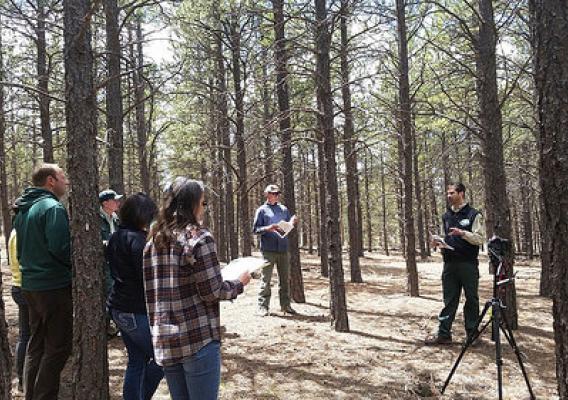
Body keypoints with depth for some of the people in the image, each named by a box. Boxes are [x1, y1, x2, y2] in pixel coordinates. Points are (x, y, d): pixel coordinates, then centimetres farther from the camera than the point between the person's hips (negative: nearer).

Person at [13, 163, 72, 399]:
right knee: (57, 347, -1)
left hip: (30, 285, 9)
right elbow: (61, 248, -24)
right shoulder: (53, 208, -16)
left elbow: (21, 249, 20)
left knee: (36, 344, 19)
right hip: (54, 286, -9)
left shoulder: (23, 210, 13)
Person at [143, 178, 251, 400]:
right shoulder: (199, 237, -12)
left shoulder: (154, 240, 9)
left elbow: (152, 292, 14)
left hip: (164, 342, 7)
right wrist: (239, 283, 4)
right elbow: (212, 292, -12)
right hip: (198, 340, -7)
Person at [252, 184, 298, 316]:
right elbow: (255, 229, 0)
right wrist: (268, 228, -17)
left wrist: (292, 223, -2)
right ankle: (263, 306, 3)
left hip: (283, 249, 5)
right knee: (266, 279, -3)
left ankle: (285, 305, 19)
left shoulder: (284, 209, 15)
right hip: (268, 249, -4)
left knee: (285, 278, 9)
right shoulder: (262, 210, 3)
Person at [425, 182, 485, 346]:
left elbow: (479, 239, -8)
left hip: (468, 264, -5)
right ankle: (444, 334, 10)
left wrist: (463, 233, -22)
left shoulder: (474, 214, -2)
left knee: (471, 299, 4)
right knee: (449, 300, 7)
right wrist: (439, 243, 2)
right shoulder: (446, 216, 15)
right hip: (449, 264, 5)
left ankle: (472, 334, 14)